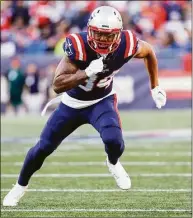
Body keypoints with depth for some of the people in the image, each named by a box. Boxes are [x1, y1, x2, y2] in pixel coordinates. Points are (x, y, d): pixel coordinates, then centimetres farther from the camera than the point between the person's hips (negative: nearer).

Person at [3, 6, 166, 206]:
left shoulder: (126, 46, -25)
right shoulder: (78, 47, -33)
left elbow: (149, 51, 0)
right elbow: (57, 86, -37)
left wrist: (155, 87, 5)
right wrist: (87, 72, -48)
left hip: (101, 102, 0)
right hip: (72, 104, 0)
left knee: (113, 140, -28)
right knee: (43, 148, 7)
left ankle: (113, 164, 10)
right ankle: (20, 186, 35)